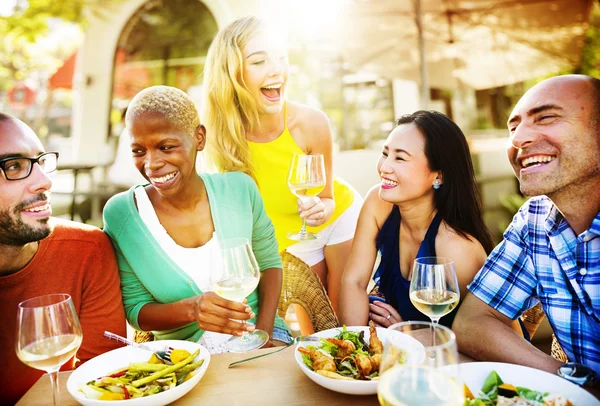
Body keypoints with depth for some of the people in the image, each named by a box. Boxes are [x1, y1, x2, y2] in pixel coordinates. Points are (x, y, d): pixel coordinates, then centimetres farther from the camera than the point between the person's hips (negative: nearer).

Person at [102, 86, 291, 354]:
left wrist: (265, 331, -10)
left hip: (256, 337, 1)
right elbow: (135, 308, -5)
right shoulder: (120, 214, -12)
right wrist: (191, 309, -25)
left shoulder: (239, 189, -8)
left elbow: (269, 262, 4)